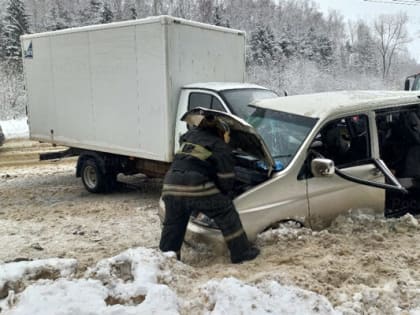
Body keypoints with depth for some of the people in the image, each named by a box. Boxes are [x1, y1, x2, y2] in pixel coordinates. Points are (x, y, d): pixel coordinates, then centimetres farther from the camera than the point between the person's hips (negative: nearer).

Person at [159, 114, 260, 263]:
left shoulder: (190, 135, 23)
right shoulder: (221, 148, 6)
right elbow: (226, 179, 2)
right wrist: (226, 194, 21)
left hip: (171, 186, 5)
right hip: (198, 188, -5)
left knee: (172, 227, 20)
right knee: (227, 215, 13)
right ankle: (241, 252, 19)